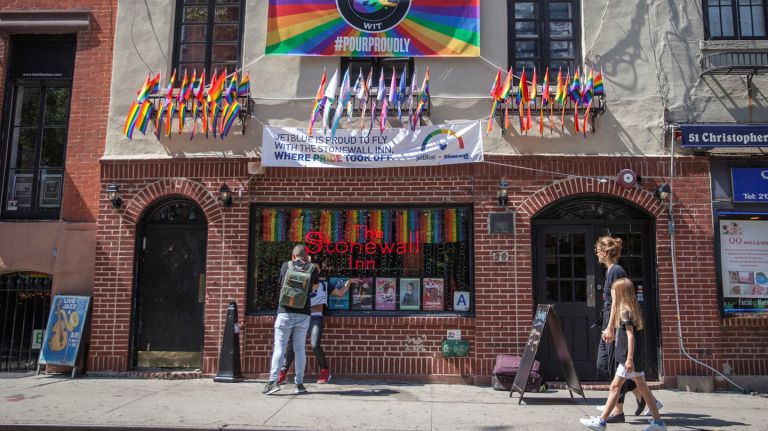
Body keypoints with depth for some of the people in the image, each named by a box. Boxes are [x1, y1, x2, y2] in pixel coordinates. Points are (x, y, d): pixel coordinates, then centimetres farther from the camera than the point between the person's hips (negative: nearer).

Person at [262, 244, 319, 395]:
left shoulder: (286, 266, 4)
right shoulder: (311, 268, 3)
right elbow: (316, 286, 20)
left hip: (285, 312, -1)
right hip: (303, 314, 1)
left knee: (279, 347, 0)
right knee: (299, 349, 8)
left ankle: (273, 380, -10)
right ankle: (299, 384, 11)